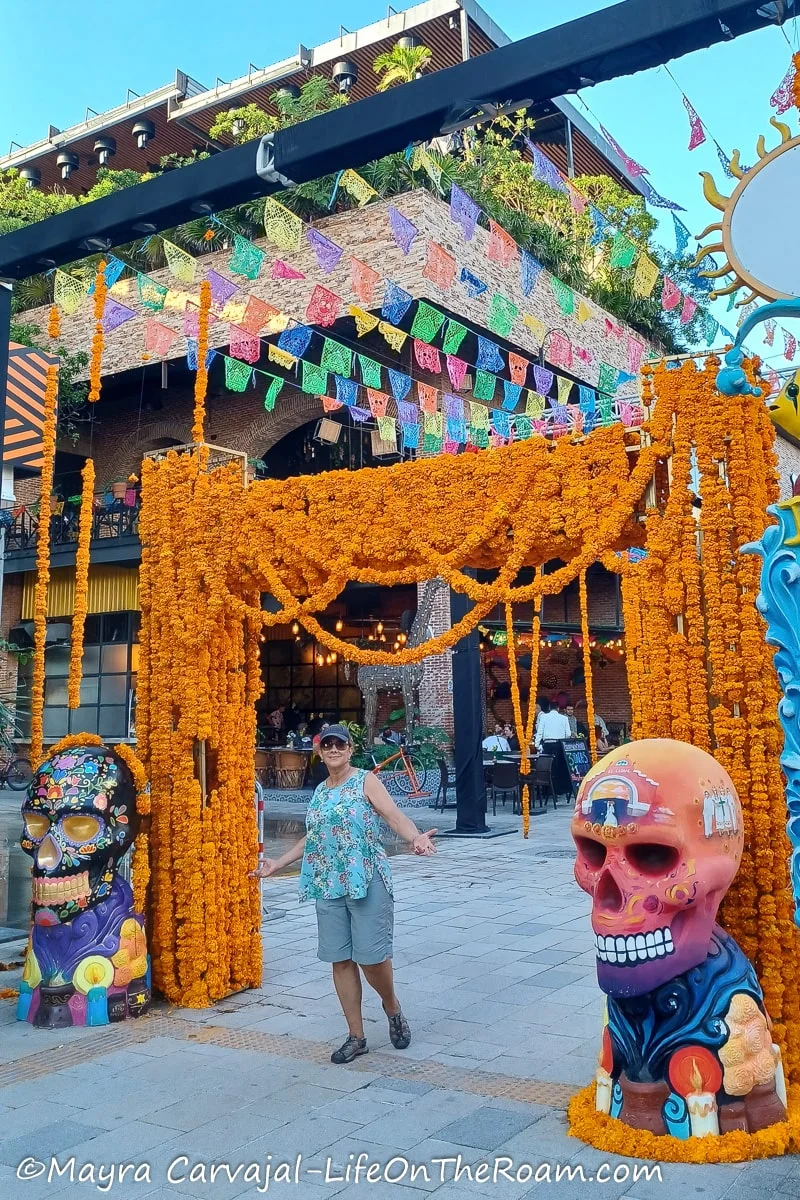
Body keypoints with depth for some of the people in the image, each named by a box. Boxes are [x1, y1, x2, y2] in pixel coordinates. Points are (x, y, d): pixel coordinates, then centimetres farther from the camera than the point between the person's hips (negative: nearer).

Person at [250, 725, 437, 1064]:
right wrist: (277, 863, 24)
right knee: (340, 960, 7)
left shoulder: (366, 781, -3)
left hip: (367, 881, -6)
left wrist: (416, 837, -35)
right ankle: (356, 1036, 20)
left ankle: (392, 1008, 27)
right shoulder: (320, 791, 15)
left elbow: (395, 816, -16)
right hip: (329, 886, 6)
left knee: (371, 955, -5)